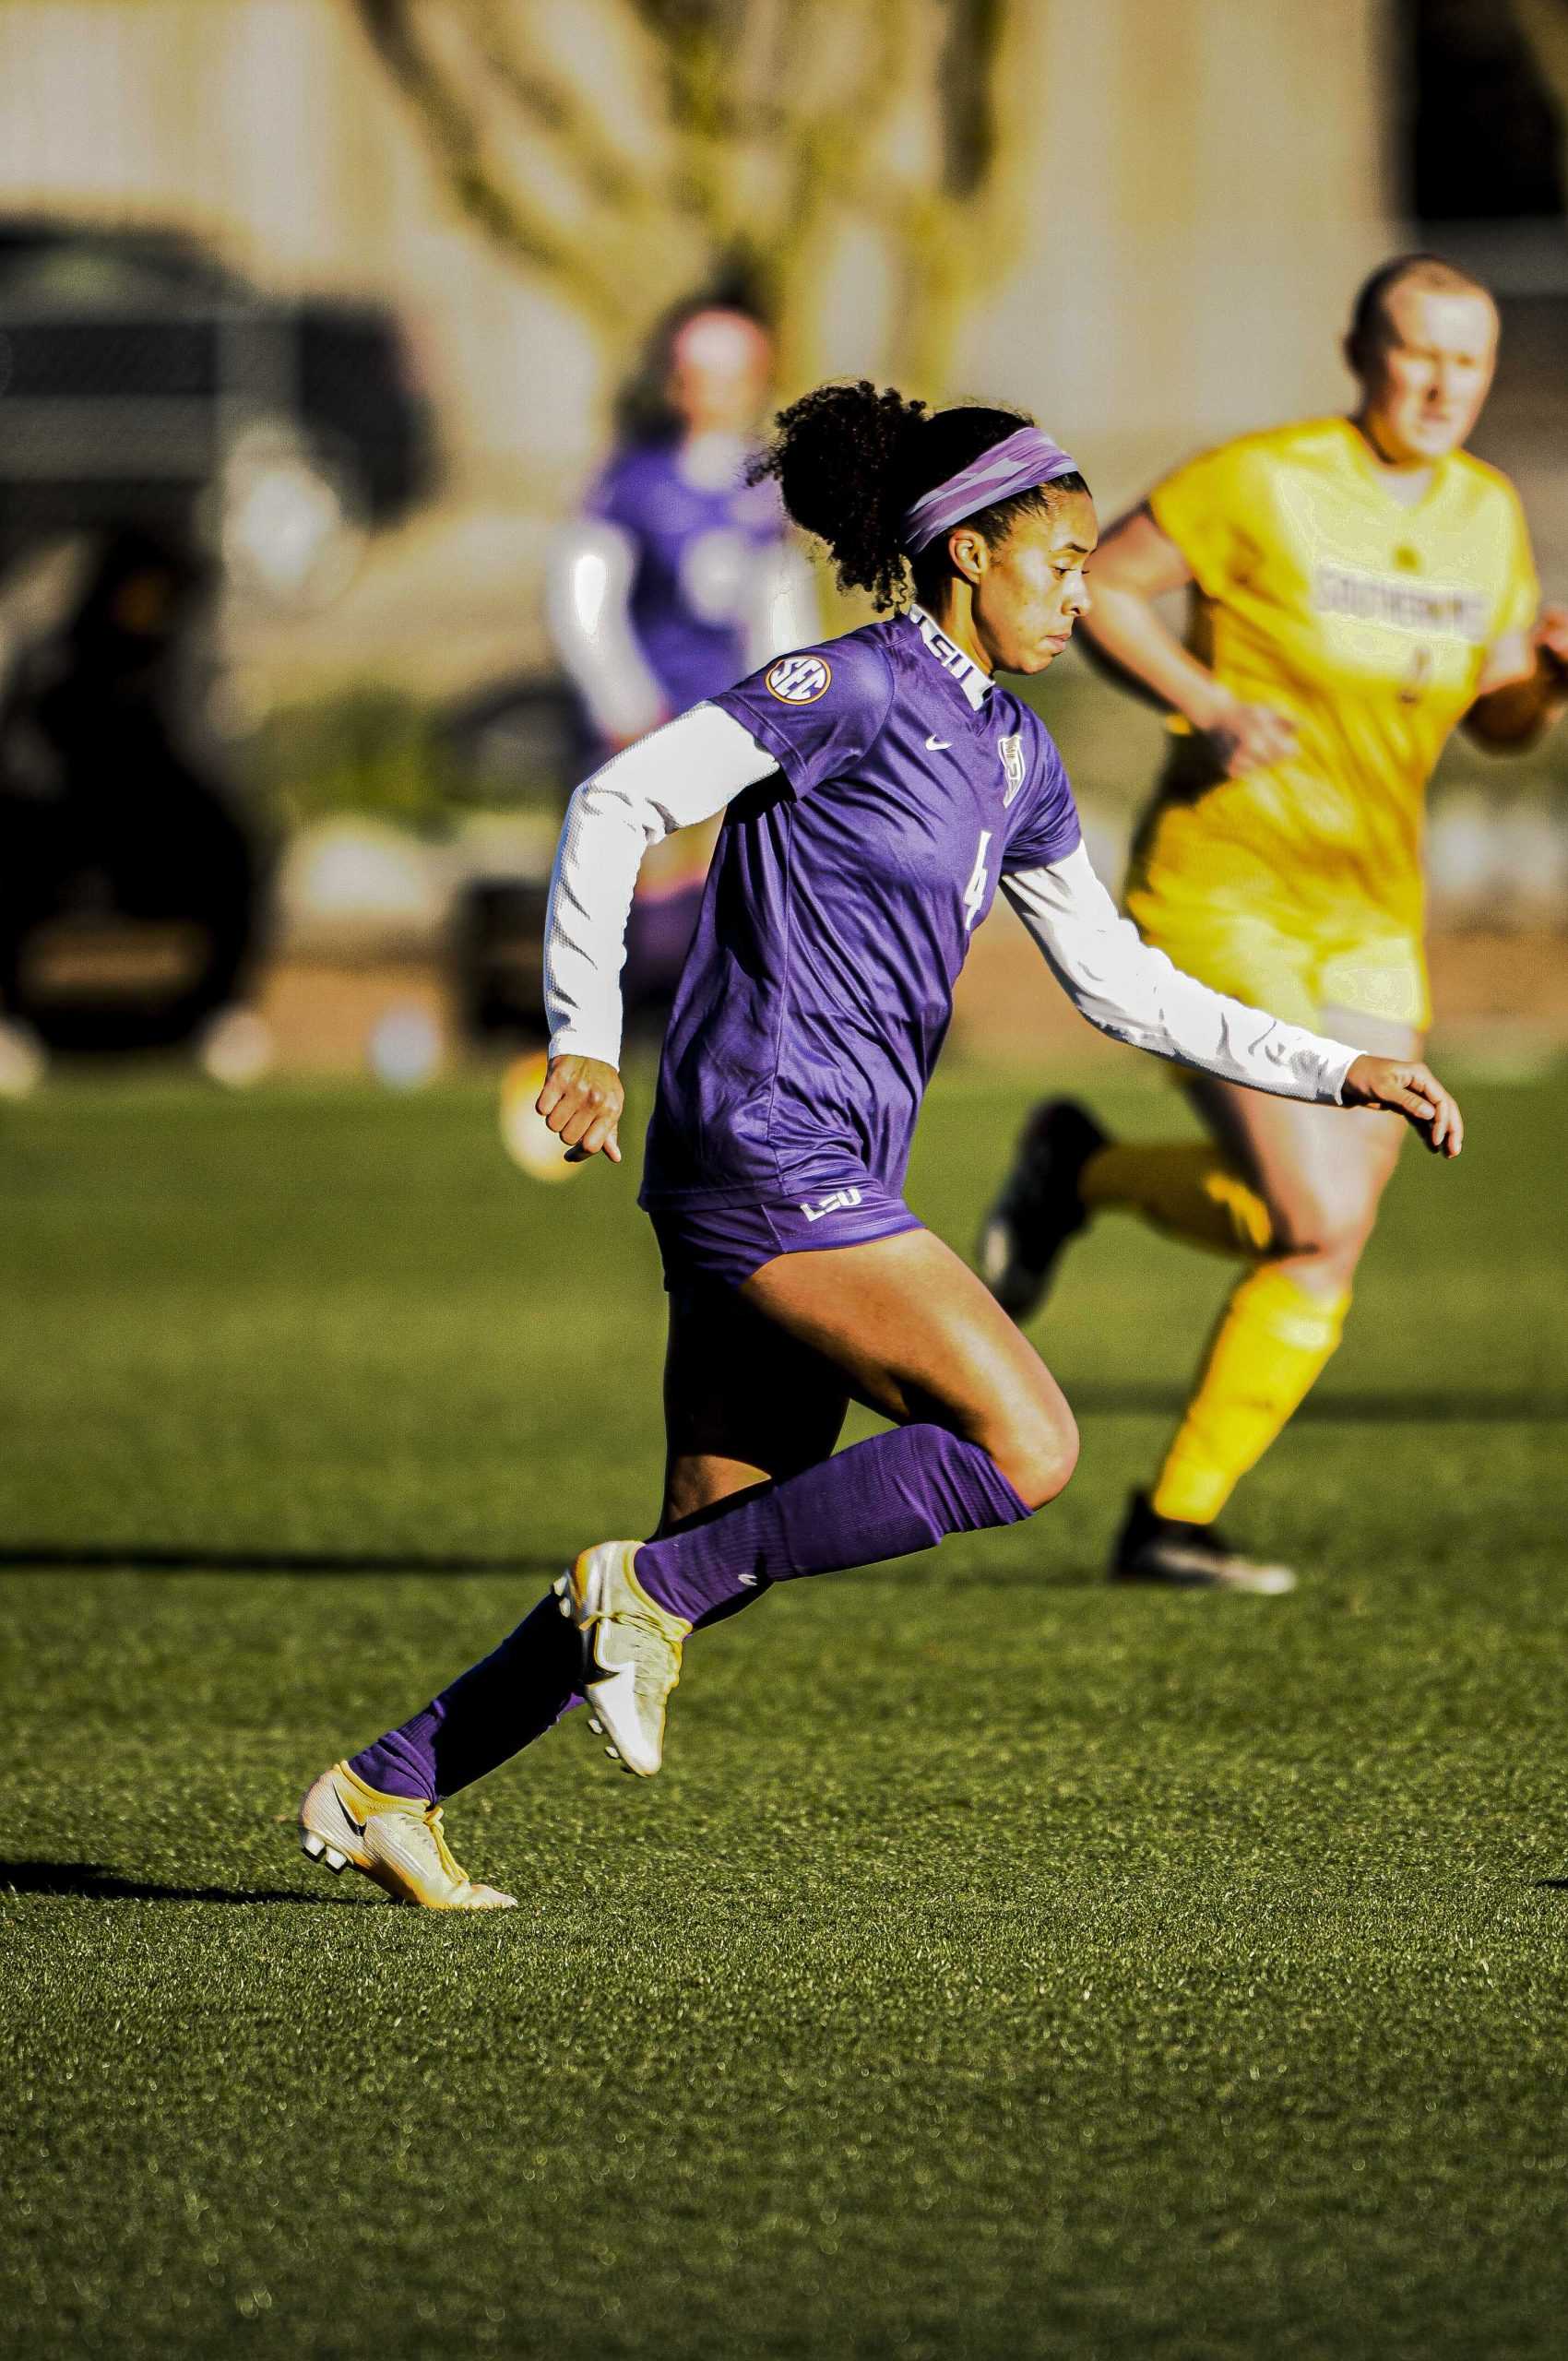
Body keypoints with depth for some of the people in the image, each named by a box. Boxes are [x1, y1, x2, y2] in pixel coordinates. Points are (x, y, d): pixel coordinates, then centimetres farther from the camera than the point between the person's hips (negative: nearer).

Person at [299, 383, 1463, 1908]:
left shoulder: (1015, 760, 17)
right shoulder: (858, 689, -9)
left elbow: (1116, 981, 22)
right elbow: (619, 801, -12)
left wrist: (1335, 1073, 17)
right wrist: (585, 1038, -16)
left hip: (827, 1181, 9)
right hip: (764, 1151, -9)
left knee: (718, 1562, 7)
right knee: (1025, 1448, -14)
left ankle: (386, 1791, 13)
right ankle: (653, 1591, -7)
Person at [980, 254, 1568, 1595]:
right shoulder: (1261, 482, -12)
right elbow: (1092, 583, -4)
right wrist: (1205, 703, -17)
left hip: (1371, 922, 7)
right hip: (1222, 894, -6)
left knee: (1325, 1251, 3)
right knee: (1322, 1232, -16)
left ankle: (1085, 1173, 29)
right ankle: (1179, 1516, 2)